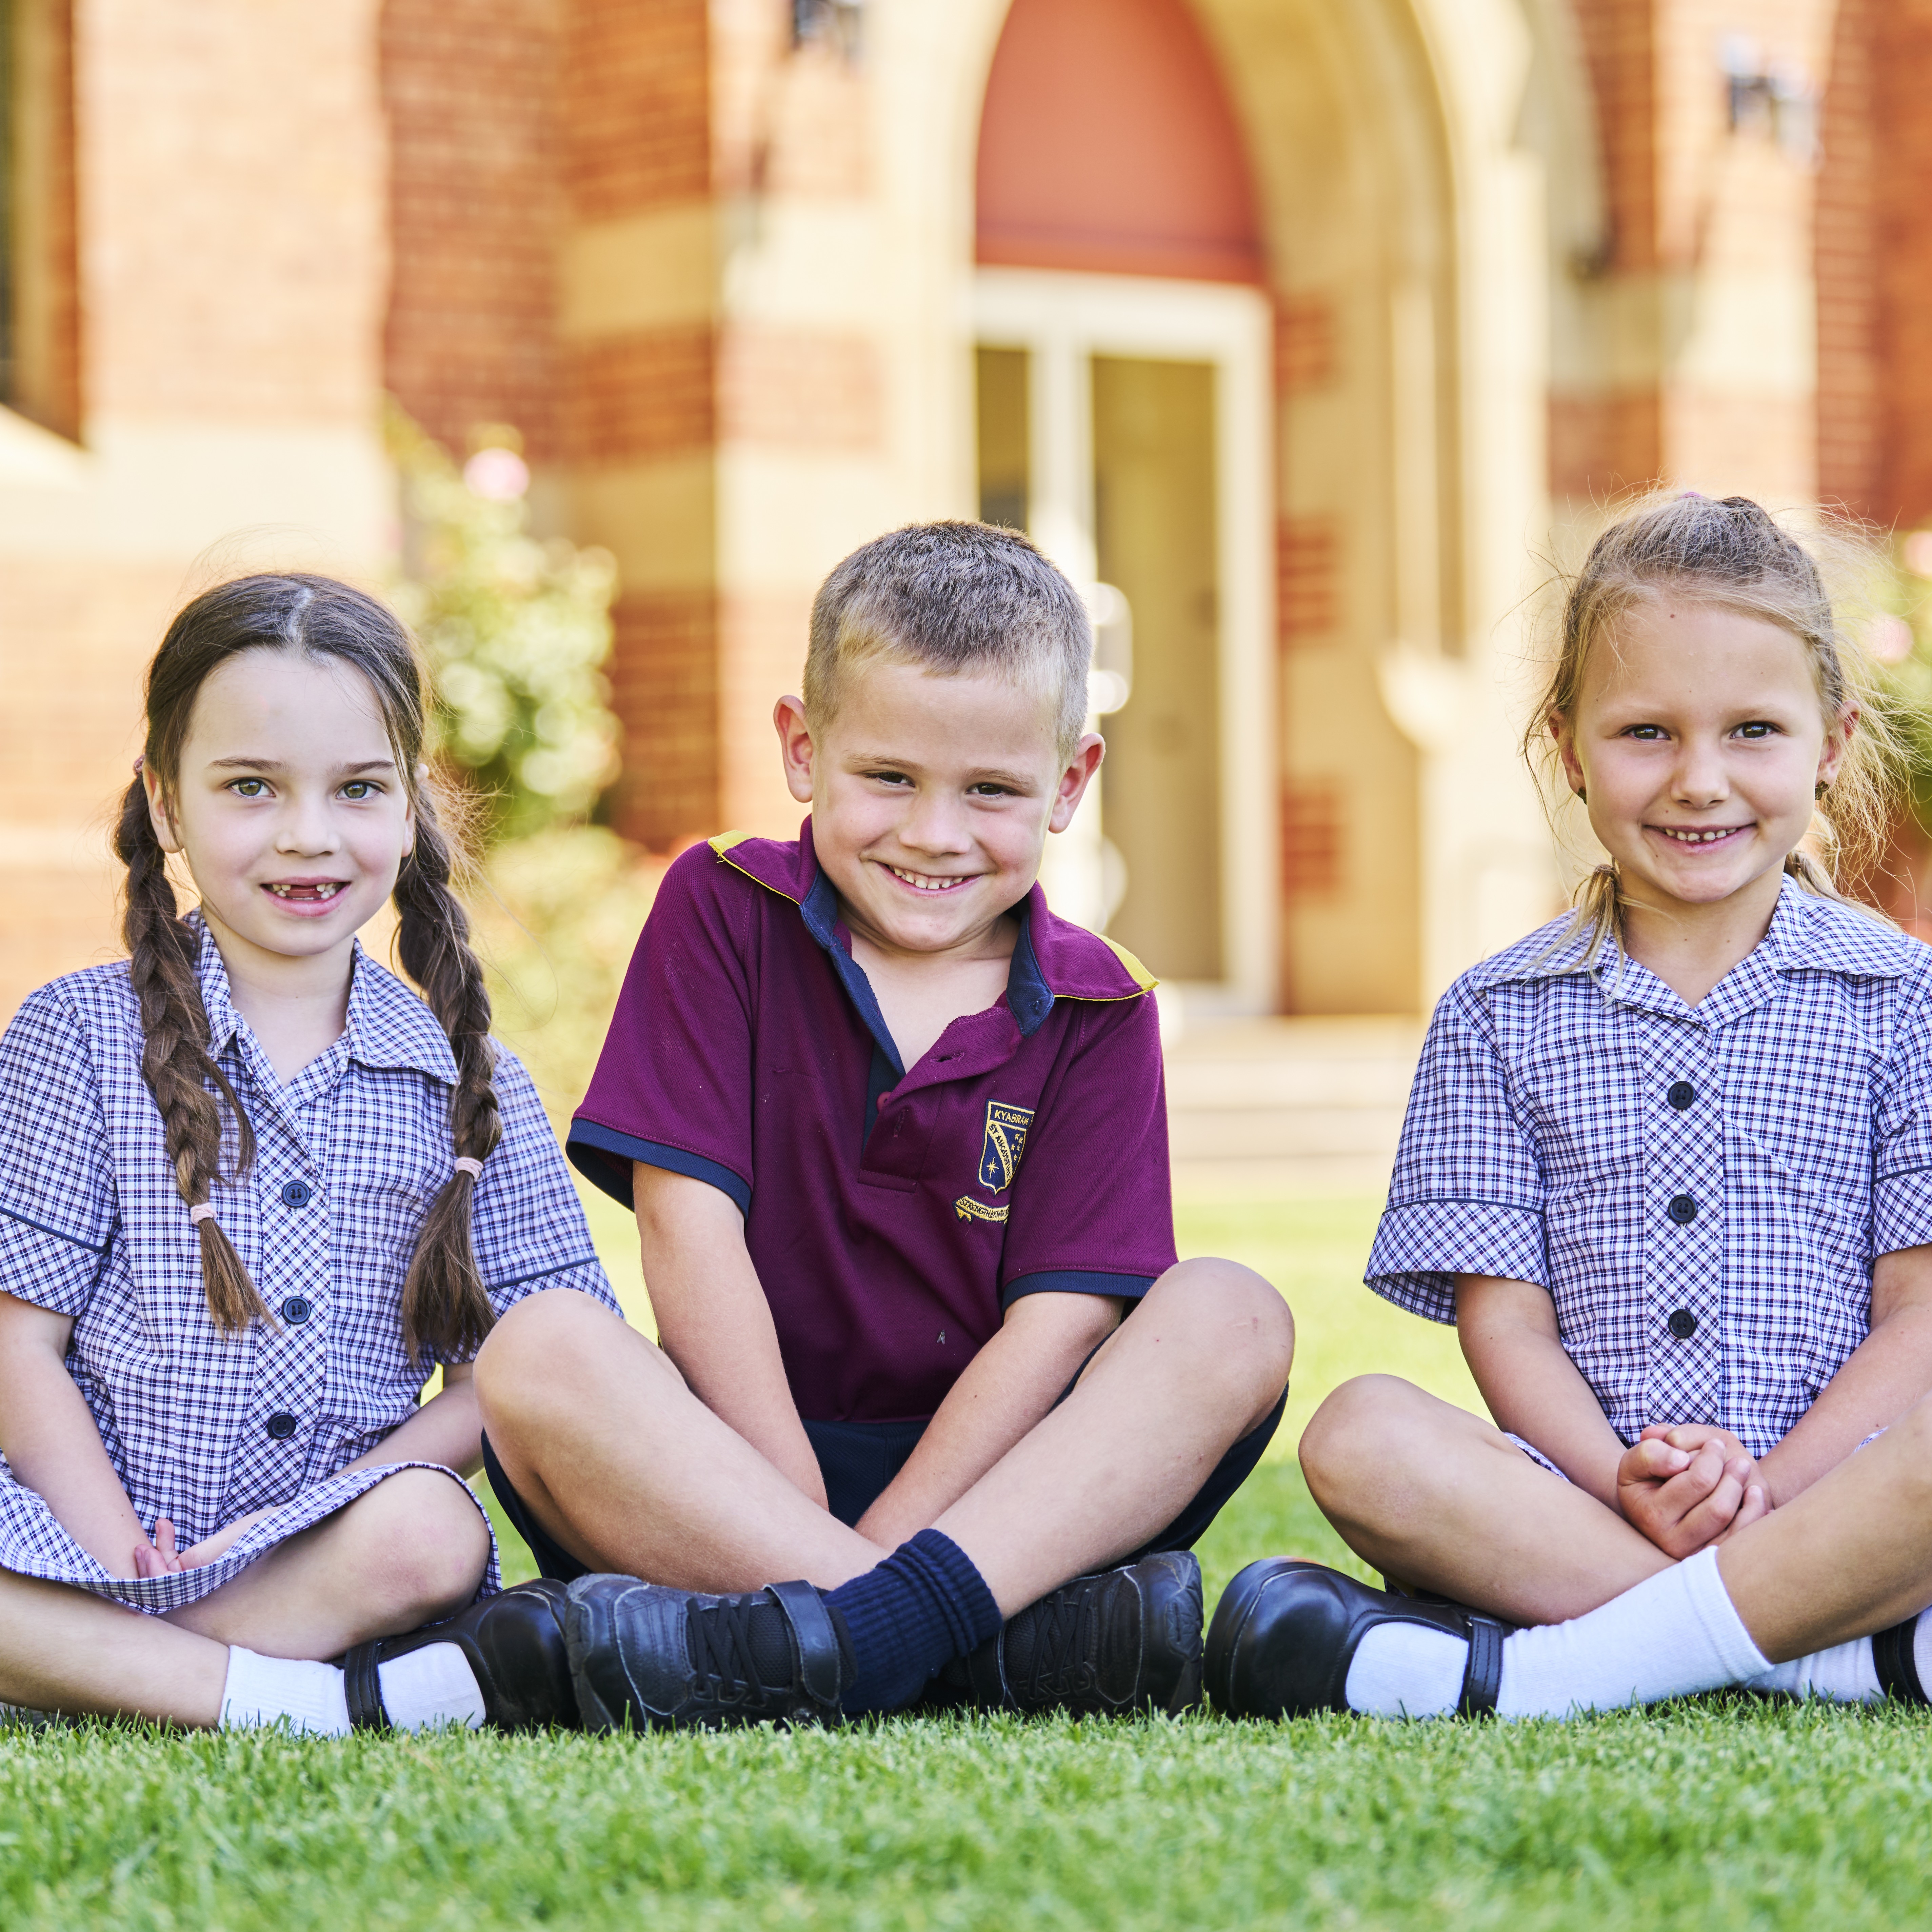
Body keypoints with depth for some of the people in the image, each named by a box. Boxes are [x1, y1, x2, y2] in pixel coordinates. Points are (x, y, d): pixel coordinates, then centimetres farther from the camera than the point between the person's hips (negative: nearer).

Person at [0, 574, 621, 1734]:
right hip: (94, 1528, 0)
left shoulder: (460, 1075, 9)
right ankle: (323, 1701, -30)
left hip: (322, 1543, 0)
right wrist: (126, 1560, -14)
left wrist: (325, 1513, -10)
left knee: (427, 1535, -33)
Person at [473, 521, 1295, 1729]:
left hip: (999, 1479, 1)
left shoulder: (1096, 1016, 4)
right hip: (748, 1467, -1)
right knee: (539, 1356, -29)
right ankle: (1016, 1637, -40)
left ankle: (857, 1629, -44)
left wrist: (872, 1565, -19)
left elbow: (1057, 1323, -7)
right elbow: (693, 1232, -5)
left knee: (1233, 1319, -23)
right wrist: (803, 1521, -15)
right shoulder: (722, 917, 4)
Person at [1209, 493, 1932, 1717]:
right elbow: (1505, 1321, 5)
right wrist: (1631, 1491, -15)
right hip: (1578, 1487, 1)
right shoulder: (1500, 1018, 12)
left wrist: (1768, 1488, -15)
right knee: (1362, 1439, -29)